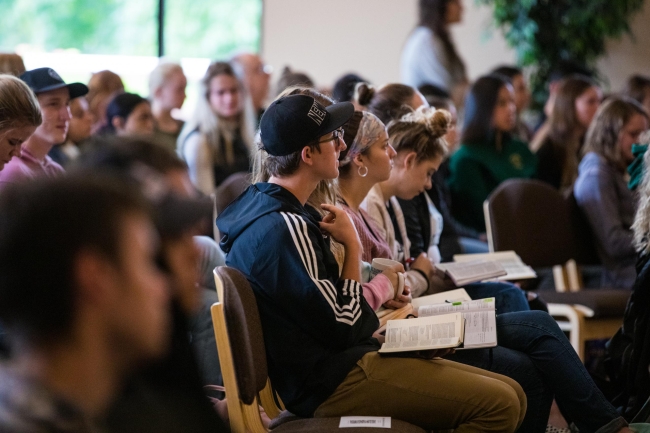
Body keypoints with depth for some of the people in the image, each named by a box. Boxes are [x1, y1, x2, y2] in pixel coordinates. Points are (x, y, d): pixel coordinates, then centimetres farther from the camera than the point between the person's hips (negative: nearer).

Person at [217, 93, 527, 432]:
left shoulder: (261, 202, 12)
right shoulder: (287, 229, -21)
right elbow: (344, 328, -17)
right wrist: (352, 245, -6)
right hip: (333, 382, -10)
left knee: (510, 395, 2)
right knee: (499, 404, -18)